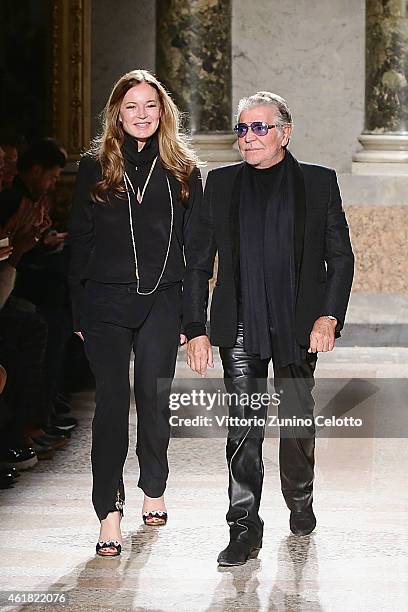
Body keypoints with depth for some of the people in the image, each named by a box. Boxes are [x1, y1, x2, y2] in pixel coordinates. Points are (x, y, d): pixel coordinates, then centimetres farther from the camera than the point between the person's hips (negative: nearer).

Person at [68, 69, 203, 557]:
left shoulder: (182, 170, 6)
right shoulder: (94, 167, 4)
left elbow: (194, 244, 6)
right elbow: (79, 240, 5)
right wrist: (77, 311, 0)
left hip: (161, 302, 1)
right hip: (105, 301, -1)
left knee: (154, 399, 7)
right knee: (112, 402, -5)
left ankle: (153, 490, 28)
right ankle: (109, 513, -5)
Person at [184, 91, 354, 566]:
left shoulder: (319, 183, 3)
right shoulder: (221, 184, 6)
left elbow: (341, 258, 3)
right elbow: (199, 263, 7)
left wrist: (329, 316, -9)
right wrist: (196, 329, 1)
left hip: (298, 325, 0)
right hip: (240, 326, 0)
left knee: (298, 420, 10)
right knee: (243, 427, -4)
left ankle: (300, 502, 34)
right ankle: (244, 529, -1)